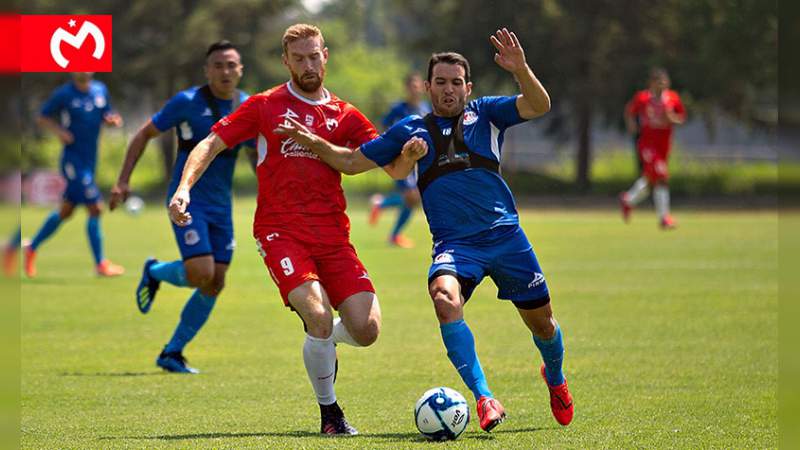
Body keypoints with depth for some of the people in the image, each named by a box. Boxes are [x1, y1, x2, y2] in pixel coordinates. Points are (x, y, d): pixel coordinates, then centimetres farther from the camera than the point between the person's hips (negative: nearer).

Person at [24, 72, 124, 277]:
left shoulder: (100, 90, 6)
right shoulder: (64, 94, -10)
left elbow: (106, 116, 17)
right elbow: (43, 118, -1)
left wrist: (112, 120, -6)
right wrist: (58, 131, -19)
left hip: (90, 160, 7)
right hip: (73, 159, -7)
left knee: (66, 211, 15)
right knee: (95, 208, -11)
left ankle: (31, 249, 31)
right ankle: (101, 264, -2)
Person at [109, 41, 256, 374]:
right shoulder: (187, 103, -9)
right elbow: (145, 134, 0)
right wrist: (123, 181, -7)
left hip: (221, 206, 5)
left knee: (215, 284, 1)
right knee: (200, 274, -20)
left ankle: (172, 353, 14)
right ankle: (154, 273, 14)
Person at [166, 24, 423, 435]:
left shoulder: (346, 116, 14)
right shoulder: (265, 106, 7)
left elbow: (395, 169, 11)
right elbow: (212, 144, 5)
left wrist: (409, 155, -13)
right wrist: (184, 188, -12)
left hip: (333, 238, 3)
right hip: (280, 233, -3)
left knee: (366, 331, -11)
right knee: (320, 319, -24)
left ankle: (320, 338, 27)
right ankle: (330, 413, -2)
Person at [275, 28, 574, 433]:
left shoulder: (485, 114, 7)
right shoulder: (411, 130, 10)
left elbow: (539, 106, -7)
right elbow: (351, 161, 15)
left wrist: (519, 69, -23)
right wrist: (313, 142, 0)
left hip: (505, 235, 1)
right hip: (454, 243, 0)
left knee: (540, 321, 9)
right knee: (445, 297, -32)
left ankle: (555, 379, 44)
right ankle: (484, 399, -33)